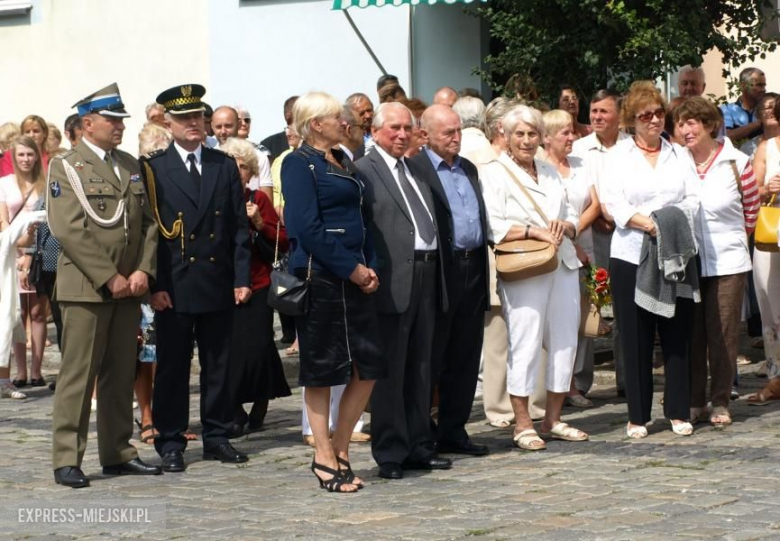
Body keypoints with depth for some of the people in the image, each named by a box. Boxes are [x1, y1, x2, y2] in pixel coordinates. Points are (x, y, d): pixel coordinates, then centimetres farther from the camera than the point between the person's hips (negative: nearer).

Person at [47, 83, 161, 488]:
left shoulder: (131, 166, 15)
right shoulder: (65, 167, -3)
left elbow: (148, 223, 13)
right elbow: (69, 231, -12)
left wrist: (143, 271, -3)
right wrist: (109, 278, -15)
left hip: (128, 287, 6)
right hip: (85, 287, -6)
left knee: (121, 375, 9)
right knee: (78, 375, -5)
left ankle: (118, 453, 17)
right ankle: (66, 459, -1)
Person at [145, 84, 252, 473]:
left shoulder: (225, 165, 10)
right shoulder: (153, 168, 0)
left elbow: (239, 226, 9)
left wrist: (241, 278, 1)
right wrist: (155, 285, -10)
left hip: (219, 284, 3)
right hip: (174, 286, -3)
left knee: (218, 365, 9)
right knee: (172, 367, 2)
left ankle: (217, 437, 18)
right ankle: (170, 443, 9)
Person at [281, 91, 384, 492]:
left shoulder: (343, 162, 17)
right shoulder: (300, 163, -7)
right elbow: (306, 226, -16)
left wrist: (370, 266, 4)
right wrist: (352, 269, -15)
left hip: (354, 276, 8)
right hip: (319, 276, -8)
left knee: (368, 365, 4)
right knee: (321, 368, 1)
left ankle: (339, 449, 16)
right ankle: (324, 458, 10)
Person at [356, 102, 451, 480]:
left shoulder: (416, 170, 19)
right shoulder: (364, 171, -6)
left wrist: (437, 273, 14)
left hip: (427, 277, 8)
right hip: (393, 280, -8)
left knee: (420, 367, 13)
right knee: (390, 371, -1)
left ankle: (418, 446, 20)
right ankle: (390, 453, 5)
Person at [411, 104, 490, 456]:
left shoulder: (468, 169, 17)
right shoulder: (414, 169, -8)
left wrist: (482, 266, 12)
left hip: (472, 269, 7)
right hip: (439, 274, -7)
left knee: (465, 358, 11)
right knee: (430, 359, -1)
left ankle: (453, 431, 19)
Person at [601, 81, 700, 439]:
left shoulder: (677, 155, 13)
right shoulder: (619, 156, 5)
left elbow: (692, 200, 5)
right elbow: (613, 202, -7)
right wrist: (646, 223, -19)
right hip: (631, 255, -2)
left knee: (677, 335, 2)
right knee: (636, 339, 1)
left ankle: (678, 412, 11)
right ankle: (638, 416, 7)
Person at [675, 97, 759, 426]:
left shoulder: (736, 163, -4)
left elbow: (751, 208, 7)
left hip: (728, 262, -1)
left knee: (723, 334, 1)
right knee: (691, 334, 4)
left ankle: (720, 402, 11)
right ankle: (694, 402, 14)